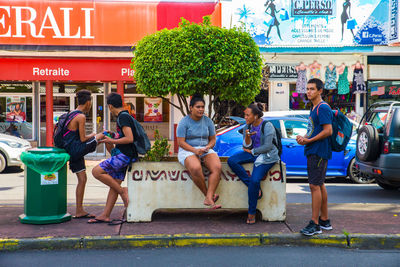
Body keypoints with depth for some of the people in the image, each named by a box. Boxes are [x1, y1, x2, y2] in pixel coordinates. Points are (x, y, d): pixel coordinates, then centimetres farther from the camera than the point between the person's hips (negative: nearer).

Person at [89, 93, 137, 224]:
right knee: (115, 184, 7)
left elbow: (129, 139, -21)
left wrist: (112, 141, -10)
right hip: (123, 155, 10)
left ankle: (122, 190, -7)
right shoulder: (125, 116, 19)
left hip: (125, 155, -10)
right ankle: (105, 215, 7)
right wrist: (110, 141, 22)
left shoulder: (123, 117, -12)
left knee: (97, 171, -14)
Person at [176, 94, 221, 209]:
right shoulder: (184, 122, -2)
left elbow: (213, 140, 13)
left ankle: (209, 199, -33)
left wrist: (207, 147, -10)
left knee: (217, 167, -27)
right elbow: (181, 142, -8)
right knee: (196, 168, -37)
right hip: (188, 150, -4)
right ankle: (207, 194, -19)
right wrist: (195, 150, -21)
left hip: (206, 150, 4)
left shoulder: (208, 121, 10)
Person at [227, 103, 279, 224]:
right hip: (252, 154, 7)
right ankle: (256, 188, -17)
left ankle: (251, 213, -9)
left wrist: (252, 151, -7)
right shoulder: (247, 127, 6)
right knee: (231, 161, -18)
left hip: (266, 156, -7)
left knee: (254, 180, -26)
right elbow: (247, 146, 4)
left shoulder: (267, 126, -13)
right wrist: (247, 137, -17)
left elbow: (268, 147, -16)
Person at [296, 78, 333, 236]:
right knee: (319, 185, 14)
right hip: (313, 152, 10)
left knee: (315, 186, -10)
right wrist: (303, 138, 6)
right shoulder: (314, 108, 18)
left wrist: (309, 141, -16)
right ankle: (324, 221, 23)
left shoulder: (323, 108, -13)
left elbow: (328, 131, -20)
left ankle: (315, 224, -7)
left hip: (319, 152, -10)